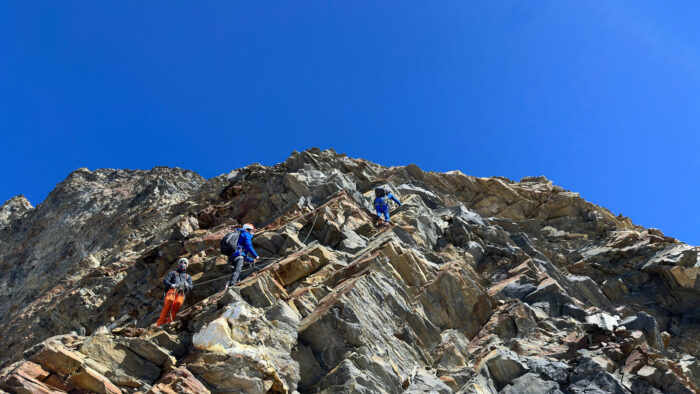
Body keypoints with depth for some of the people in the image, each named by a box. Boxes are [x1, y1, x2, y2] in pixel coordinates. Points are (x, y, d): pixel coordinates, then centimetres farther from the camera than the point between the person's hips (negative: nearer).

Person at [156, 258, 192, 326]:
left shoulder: (188, 276, 32)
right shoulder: (172, 273, 29)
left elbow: (190, 287, 16)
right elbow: (165, 281, 12)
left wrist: (186, 285, -9)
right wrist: (172, 285, -10)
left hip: (181, 293, 1)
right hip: (171, 290, 0)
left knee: (178, 303, -35)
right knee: (169, 301, -35)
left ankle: (169, 322, -40)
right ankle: (161, 322, -34)